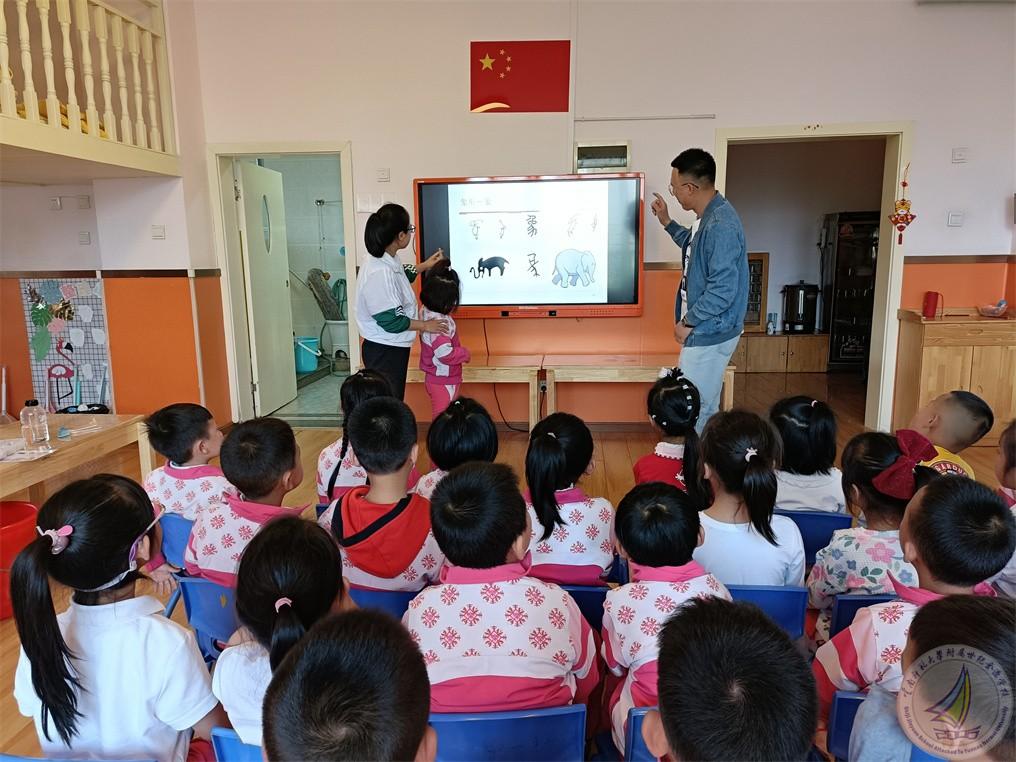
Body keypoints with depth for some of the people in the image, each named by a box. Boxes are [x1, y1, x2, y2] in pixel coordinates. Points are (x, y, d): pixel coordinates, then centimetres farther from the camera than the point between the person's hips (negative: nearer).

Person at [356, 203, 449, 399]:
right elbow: (391, 320, -24)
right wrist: (426, 325, -12)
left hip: (394, 347, 10)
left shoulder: (389, 260, 2)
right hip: (384, 351, -10)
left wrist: (425, 266, 31)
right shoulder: (379, 272, -27)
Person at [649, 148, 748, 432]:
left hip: (708, 335, -11)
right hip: (705, 331, 11)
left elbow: (723, 290, -28)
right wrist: (667, 222, 26)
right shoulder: (711, 216, 9)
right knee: (704, 408, 19)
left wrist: (687, 323, -17)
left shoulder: (721, 225, -24)